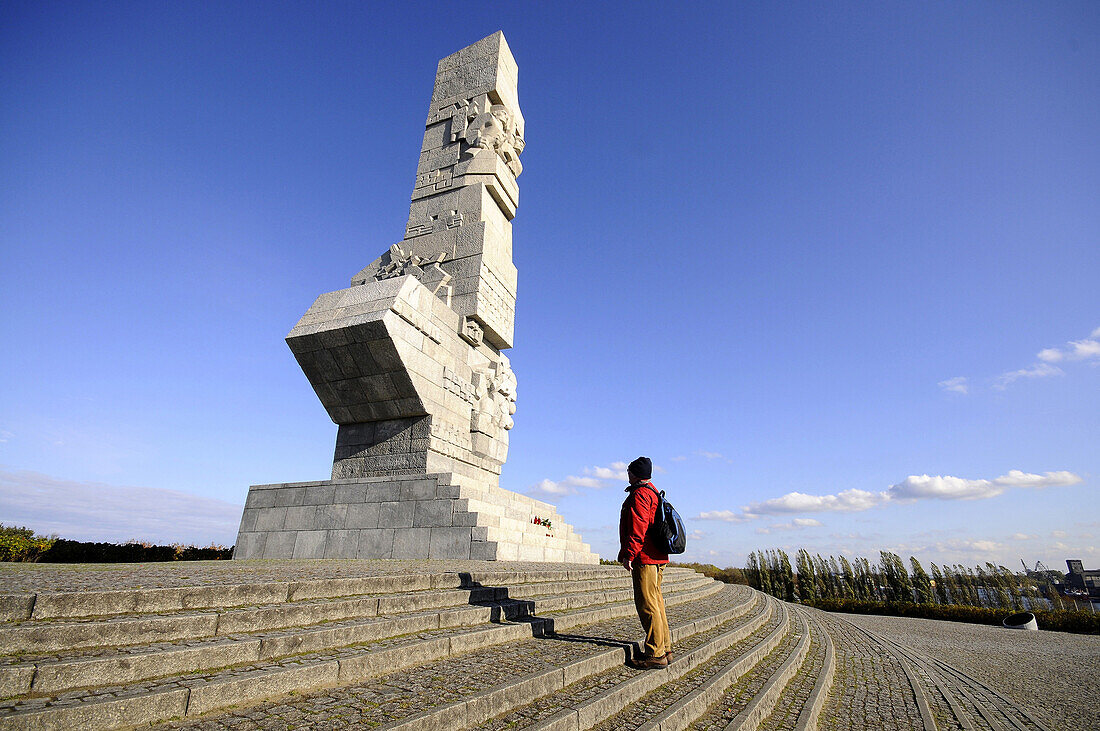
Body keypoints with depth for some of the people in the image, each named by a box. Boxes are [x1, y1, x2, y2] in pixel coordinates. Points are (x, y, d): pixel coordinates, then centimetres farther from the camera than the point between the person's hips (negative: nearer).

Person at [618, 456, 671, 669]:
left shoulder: (639, 494, -12)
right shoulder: (653, 492, 19)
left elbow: (637, 527, -20)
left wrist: (628, 554, -19)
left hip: (644, 556, -10)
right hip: (658, 555, 10)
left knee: (647, 604, -5)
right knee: (655, 601, 15)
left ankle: (655, 655, 1)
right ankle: (665, 649, 23)